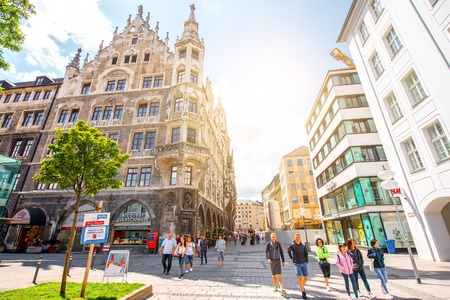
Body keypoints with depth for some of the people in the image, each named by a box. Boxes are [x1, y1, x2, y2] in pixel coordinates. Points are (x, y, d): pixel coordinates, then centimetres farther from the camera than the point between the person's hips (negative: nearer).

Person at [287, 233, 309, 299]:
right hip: (297, 264, -3)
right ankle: (303, 292, 3)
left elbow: (306, 254, 7)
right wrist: (291, 258, 1)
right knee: (300, 278, -13)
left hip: (304, 264, 3)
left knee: (305, 278, 6)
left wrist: (306, 262, 3)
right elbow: (288, 250, 1)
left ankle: (301, 285, 36)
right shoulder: (292, 245, -13)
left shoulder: (303, 246, -4)